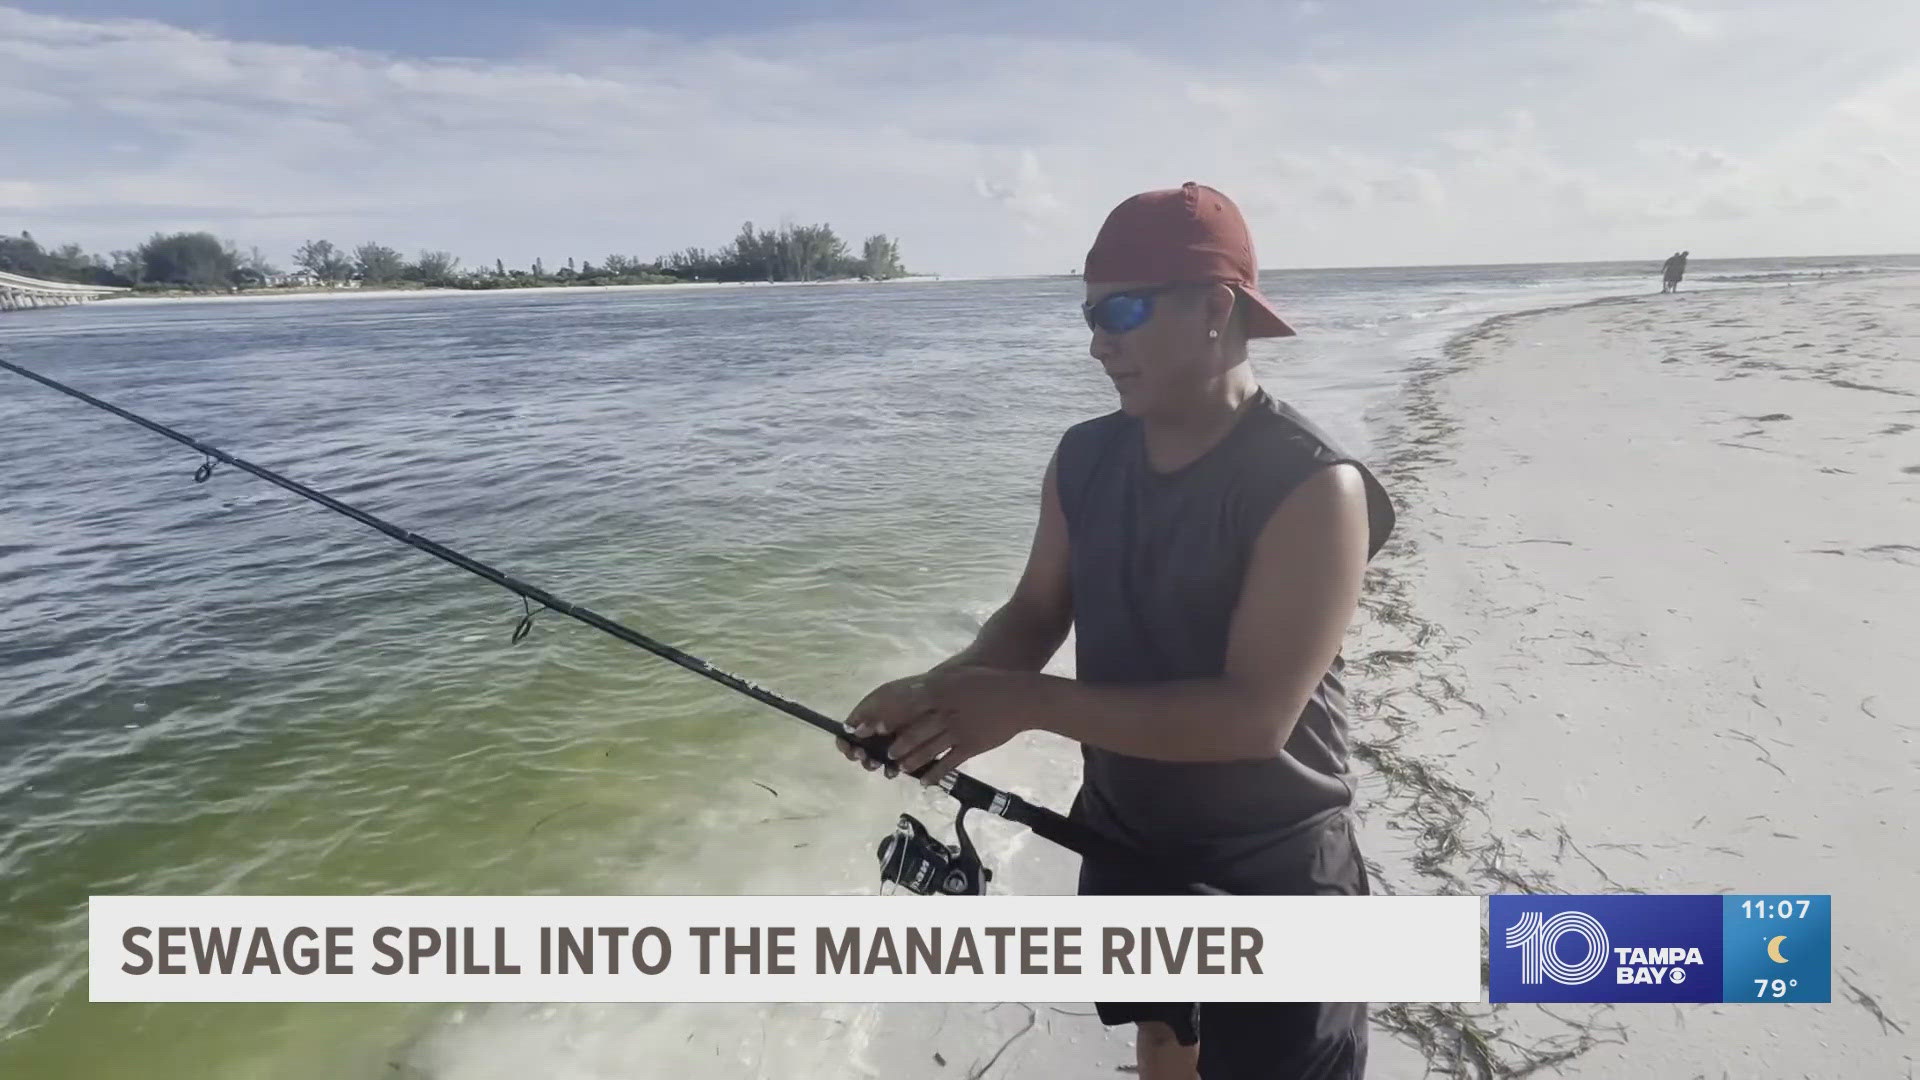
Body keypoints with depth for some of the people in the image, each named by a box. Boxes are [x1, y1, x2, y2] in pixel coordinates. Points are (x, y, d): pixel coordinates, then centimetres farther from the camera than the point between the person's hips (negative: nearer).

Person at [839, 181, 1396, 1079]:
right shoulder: (1085, 459, -5)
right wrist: (937, 693, -18)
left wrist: (1024, 704, -33)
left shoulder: (1312, 486, -25)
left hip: (1271, 869, -5)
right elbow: (1035, 615, 2)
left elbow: (1255, 714, -30)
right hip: (1123, 839, 6)